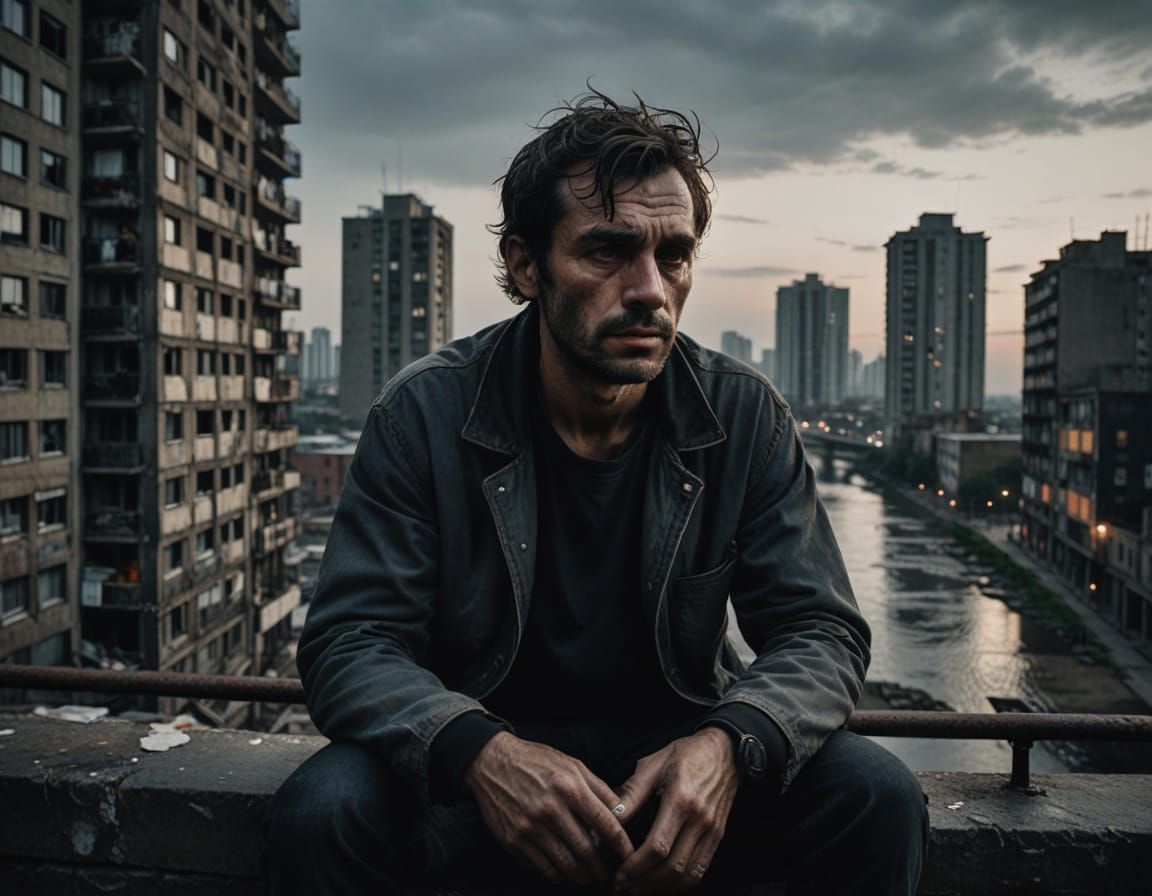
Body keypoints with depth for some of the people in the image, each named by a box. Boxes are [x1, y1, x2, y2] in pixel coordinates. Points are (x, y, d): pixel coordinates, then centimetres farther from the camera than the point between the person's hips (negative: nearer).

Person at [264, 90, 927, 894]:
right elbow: (350, 642, -14)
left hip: (676, 751, 2)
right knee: (321, 810, -29)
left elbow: (823, 631, -7)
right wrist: (478, 750, -35)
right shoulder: (425, 414, -12)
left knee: (878, 798, -21)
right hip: (476, 770, -1)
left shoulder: (745, 417, -7)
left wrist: (729, 744, -30)